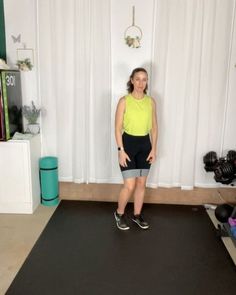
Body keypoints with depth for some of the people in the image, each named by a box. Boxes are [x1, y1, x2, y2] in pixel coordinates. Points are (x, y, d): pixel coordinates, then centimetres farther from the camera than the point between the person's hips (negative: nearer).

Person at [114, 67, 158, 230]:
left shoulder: (151, 101, 2)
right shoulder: (124, 101, -9)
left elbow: (154, 127, 7)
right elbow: (118, 128, -9)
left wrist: (153, 149, 2)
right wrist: (121, 150, -15)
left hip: (145, 144, 4)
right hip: (128, 143, -4)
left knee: (141, 183, 13)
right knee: (130, 185, -5)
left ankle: (137, 214, 31)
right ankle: (119, 213, 20)